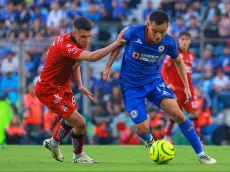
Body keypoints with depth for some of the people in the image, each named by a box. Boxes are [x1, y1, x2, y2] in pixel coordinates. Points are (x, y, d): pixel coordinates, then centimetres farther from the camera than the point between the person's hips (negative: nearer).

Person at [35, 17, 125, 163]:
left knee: (71, 119, 28)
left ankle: (53, 143, 54)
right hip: (49, 91, -10)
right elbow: (92, 57, -46)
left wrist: (80, 85, 0)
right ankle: (78, 156, 15)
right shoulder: (65, 45, -34)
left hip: (62, 86, 10)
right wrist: (117, 43, -44)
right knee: (80, 123, -10)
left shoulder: (79, 42, -3)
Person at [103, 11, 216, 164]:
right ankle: (149, 140, 31)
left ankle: (200, 154, -4)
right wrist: (108, 67, -1)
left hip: (154, 81, 1)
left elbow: (178, 61, 6)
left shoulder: (169, 42, -17)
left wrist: (186, 86, 3)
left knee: (177, 113, -16)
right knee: (143, 128, -9)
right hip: (131, 85, -1)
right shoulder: (133, 32, -24)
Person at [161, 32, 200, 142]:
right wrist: (168, 83, -20)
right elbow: (163, 69, -10)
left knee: (194, 113, -3)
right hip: (176, 89, -6)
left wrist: (190, 86, 17)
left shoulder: (190, 56, 14)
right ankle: (167, 136, 12)